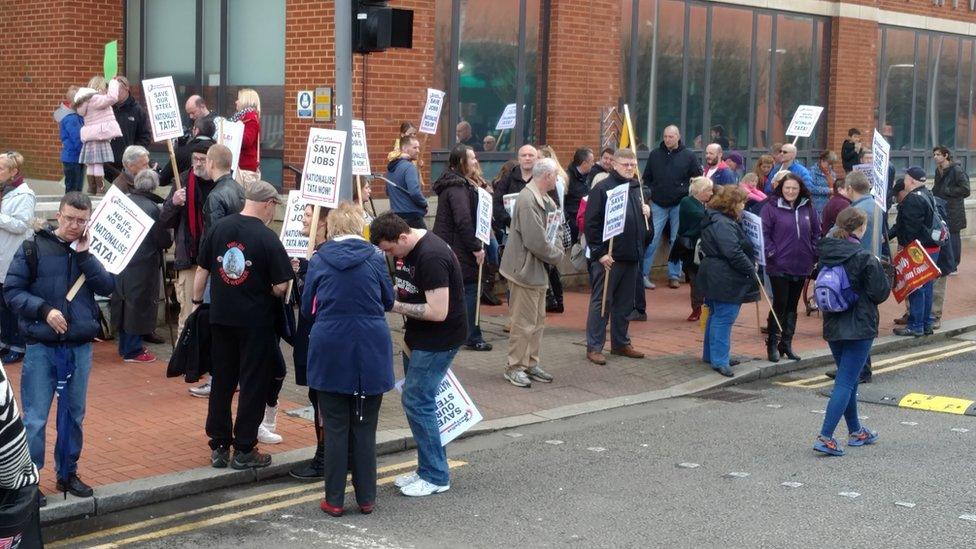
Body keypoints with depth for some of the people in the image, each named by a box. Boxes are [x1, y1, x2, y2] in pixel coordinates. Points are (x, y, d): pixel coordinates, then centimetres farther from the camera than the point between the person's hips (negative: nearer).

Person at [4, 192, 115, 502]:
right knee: (35, 418, -2)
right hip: (41, 347, -3)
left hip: (80, 347, 3)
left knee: (74, 415, 13)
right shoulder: (34, 248, -4)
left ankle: (67, 473, 27)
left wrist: (84, 255, -13)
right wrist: (44, 310, -17)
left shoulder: (91, 251, 5)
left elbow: (107, 288, -7)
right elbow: (11, 291, -5)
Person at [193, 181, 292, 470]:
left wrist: (197, 302, 18)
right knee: (253, 385, 6)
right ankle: (244, 450, 10)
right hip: (256, 323, -5)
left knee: (221, 382, 14)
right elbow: (280, 287, -15)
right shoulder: (268, 238, -15)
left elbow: (202, 270, 6)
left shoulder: (218, 228, -1)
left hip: (221, 317, 5)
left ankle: (219, 447, 19)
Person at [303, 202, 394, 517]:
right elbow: (388, 302, 9)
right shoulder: (375, 258, -3)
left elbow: (307, 308, 7)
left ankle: (334, 499, 9)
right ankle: (366, 498, 14)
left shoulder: (319, 260, -2)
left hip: (331, 352, 0)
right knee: (365, 426, 9)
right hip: (371, 352, 0)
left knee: (335, 427, 6)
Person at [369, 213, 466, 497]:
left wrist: (394, 305, -21)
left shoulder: (431, 257, -25)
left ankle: (436, 476, 2)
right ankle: (428, 469, 23)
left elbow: (438, 312, -28)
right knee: (420, 400, 13)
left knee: (416, 401, -8)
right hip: (418, 337, 10)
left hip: (438, 340, -10)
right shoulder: (407, 248, 5)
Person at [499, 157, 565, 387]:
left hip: (539, 271, 10)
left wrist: (557, 249, -3)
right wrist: (557, 255, -11)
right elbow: (536, 241, -25)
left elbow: (555, 226, 17)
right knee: (524, 322, -3)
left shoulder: (546, 200, 11)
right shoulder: (527, 200, -21)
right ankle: (514, 367, 7)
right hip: (526, 269, -10)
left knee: (538, 321, 16)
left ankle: (531, 364, 25)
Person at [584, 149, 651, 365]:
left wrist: (646, 212, 4)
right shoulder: (602, 188, -9)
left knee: (625, 303, 14)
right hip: (608, 257, -7)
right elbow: (592, 223, -13)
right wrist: (599, 253, -17)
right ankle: (594, 347, 4)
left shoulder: (636, 188, 14)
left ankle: (621, 343, 25)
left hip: (631, 256, 7)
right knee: (601, 301, -1)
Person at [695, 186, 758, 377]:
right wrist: (751, 269, -14)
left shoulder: (717, 220, 16)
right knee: (724, 318, -7)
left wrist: (749, 265, 14)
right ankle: (719, 360, -5)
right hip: (725, 280, -11)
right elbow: (733, 253, -25)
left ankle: (711, 354, 29)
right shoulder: (722, 224, -19)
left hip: (716, 279, 11)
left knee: (717, 316, 19)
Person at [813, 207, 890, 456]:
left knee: (848, 378, 20)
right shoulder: (865, 258, -17)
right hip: (860, 328, -7)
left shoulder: (826, 254, 2)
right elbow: (880, 294, -12)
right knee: (846, 382, -5)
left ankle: (855, 431, 31)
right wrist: (880, 269, 4)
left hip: (832, 326, 7)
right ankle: (825, 437, -11)